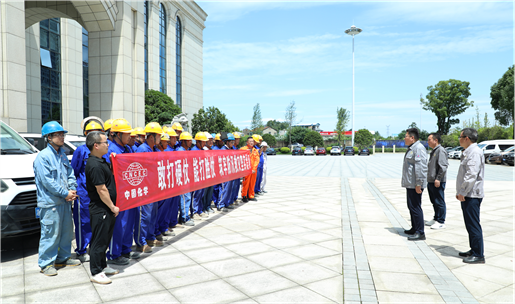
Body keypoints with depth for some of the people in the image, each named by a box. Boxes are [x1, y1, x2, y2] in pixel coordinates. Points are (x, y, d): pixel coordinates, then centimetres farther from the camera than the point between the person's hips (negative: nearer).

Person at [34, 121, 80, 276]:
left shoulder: (62, 154, 11)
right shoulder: (43, 156, -12)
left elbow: (70, 173, 13)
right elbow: (47, 181, -17)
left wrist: (72, 189, -3)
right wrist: (65, 193, -15)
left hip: (65, 200, 8)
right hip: (50, 202, -8)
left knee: (67, 231, 15)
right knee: (50, 233, -1)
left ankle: (63, 258, 30)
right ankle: (46, 263, 14)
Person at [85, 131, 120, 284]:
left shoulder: (101, 161, 9)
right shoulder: (94, 165, -23)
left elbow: (109, 178, 22)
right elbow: (101, 190, -22)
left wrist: (113, 163, 10)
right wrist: (113, 207, -15)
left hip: (106, 209, 10)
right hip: (100, 210, -10)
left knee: (105, 239, 20)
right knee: (99, 241, 2)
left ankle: (103, 266, 34)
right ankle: (96, 273, 15)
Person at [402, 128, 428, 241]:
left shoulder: (418, 148, -16)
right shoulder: (411, 148, 18)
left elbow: (421, 168, -23)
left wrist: (418, 184, -24)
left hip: (415, 185, -11)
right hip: (410, 184, 11)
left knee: (415, 207, -7)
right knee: (411, 206, 17)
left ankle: (420, 233, 0)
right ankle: (414, 229, 28)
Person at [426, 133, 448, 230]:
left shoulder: (440, 150, -13)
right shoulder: (433, 151, 17)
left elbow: (443, 167, -20)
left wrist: (438, 179, -21)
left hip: (438, 182, -10)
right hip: (431, 181, 10)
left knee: (439, 202, -2)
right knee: (434, 202, 17)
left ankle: (441, 222, 5)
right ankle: (436, 219, 27)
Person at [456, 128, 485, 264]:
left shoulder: (475, 152, -16)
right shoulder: (467, 152, 17)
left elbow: (472, 175, -23)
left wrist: (463, 192, -18)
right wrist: (459, 191, 18)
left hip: (472, 195, -10)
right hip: (466, 195, 10)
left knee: (473, 225, -4)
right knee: (470, 224, 16)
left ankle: (478, 255, 4)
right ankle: (474, 250, 26)